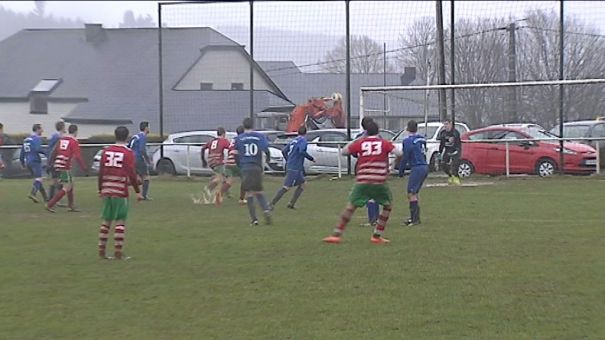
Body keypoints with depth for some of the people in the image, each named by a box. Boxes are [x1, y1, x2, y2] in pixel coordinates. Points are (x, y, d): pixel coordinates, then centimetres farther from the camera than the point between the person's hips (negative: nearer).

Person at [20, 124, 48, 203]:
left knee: (37, 179, 13)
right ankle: (33, 194, -33)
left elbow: (22, 151, 20)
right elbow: (38, 149, -22)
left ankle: (45, 197, 17)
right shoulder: (37, 138, -7)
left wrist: (22, 162, 25)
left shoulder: (26, 139, 18)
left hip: (28, 162, 8)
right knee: (38, 179, -13)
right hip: (35, 161, -8)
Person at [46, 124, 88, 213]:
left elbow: (54, 153, 17)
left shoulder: (61, 139, 14)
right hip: (65, 167, -8)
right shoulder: (74, 141, -8)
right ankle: (50, 205, -11)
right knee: (67, 188, -4)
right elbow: (78, 156, -15)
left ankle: (71, 206, 22)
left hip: (58, 165, 8)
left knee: (71, 185, 19)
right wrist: (84, 168, -11)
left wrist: (51, 164, 24)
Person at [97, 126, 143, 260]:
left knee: (106, 221, 12)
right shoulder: (128, 153, -6)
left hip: (106, 190, 5)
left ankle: (101, 251, 14)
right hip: (120, 191, -5)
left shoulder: (106, 151, 7)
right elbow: (132, 174, -10)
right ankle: (118, 252, -2)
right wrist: (137, 192, -3)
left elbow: (101, 171, 8)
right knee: (120, 221, 0)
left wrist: (100, 189, 18)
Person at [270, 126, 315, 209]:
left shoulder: (294, 140, 15)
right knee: (286, 187, -10)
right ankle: (272, 204, -12)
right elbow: (301, 151, -24)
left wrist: (288, 161, 27)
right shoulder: (303, 140, -7)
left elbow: (284, 151, 14)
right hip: (294, 168, -9)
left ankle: (291, 204, 11)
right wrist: (311, 158, -13)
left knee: (302, 184, 16)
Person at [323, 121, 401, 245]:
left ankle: (336, 235, 0)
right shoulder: (384, 143, 6)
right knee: (387, 205, 18)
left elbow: (344, 152, 15)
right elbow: (398, 153, -5)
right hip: (379, 182, -1)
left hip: (362, 182, 1)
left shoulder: (360, 143, 7)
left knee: (351, 206, 6)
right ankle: (377, 236, 14)